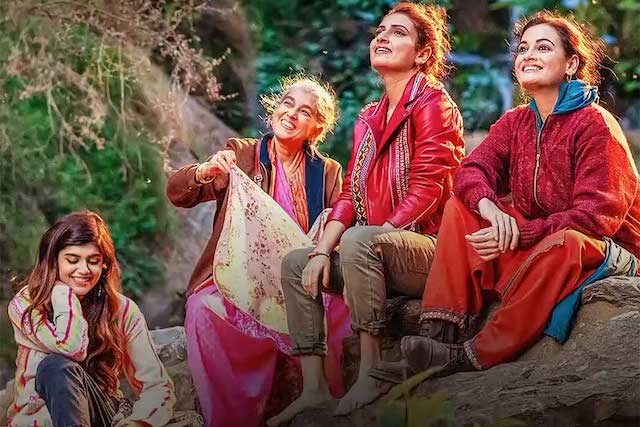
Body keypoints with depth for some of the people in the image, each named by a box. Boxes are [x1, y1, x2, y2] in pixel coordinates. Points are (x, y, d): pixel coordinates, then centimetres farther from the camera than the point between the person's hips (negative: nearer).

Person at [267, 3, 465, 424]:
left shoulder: (433, 103, -7)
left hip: (430, 248, -8)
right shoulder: (370, 118, 18)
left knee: (359, 240, -35)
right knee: (295, 263, -2)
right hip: (384, 257, 9)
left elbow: (426, 190, -17)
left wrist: (374, 238, -21)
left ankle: (371, 374, -28)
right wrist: (323, 249, -2)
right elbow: (350, 194, 13)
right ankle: (314, 387, -8)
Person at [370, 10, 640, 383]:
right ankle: (445, 337, -22)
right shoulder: (516, 122, 8)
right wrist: (490, 207, -31)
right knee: (461, 207, -9)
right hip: (530, 248, 7)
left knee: (563, 244, -39)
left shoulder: (595, 123, -13)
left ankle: (475, 356, -33)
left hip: (600, 251, -7)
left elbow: (598, 214, -22)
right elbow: (471, 170, -6)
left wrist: (520, 233, -33)